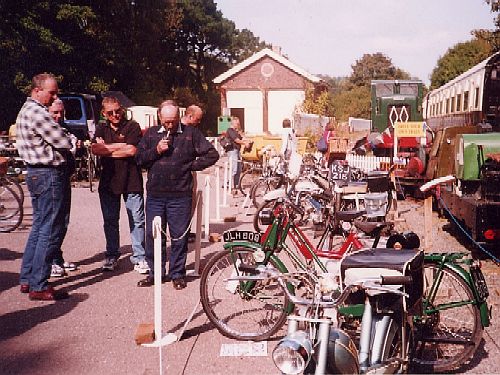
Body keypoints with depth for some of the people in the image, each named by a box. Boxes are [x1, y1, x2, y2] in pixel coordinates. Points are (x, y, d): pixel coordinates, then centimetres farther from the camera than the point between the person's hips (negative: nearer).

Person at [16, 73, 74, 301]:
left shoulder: (27, 110, 17)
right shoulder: (37, 113, -17)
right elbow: (63, 141, -17)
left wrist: (70, 139, 4)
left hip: (36, 173, 11)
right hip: (49, 174, -11)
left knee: (39, 227, 17)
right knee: (51, 231, -6)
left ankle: (27, 279, 23)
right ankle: (38, 287, -1)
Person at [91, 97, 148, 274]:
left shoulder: (132, 126, -1)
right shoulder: (101, 129, 12)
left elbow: (132, 150, -15)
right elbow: (95, 149, -4)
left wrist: (107, 148, -7)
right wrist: (121, 147, -11)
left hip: (132, 181, -4)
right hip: (108, 181, 4)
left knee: (137, 220, -1)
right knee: (110, 221, 11)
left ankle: (139, 257, 7)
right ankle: (111, 256, 23)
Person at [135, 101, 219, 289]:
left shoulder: (191, 133, 3)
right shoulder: (151, 134, 12)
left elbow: (212, 154, 2)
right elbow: (139, 159, 8)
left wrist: (191, 165, -4)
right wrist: (155, 151, -7)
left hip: (180, 195, -3)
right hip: (155, 194, 3)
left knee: (179, 236, 3)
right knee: (152, 235, 6)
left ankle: (177, 274, 17)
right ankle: (155, 272, 21)